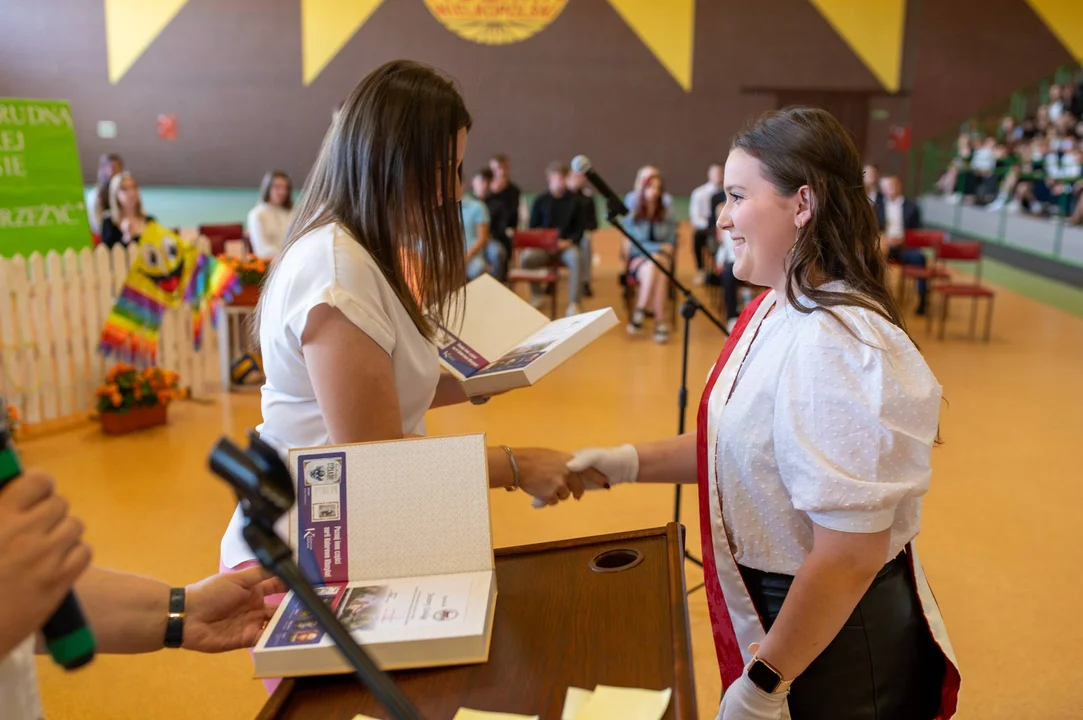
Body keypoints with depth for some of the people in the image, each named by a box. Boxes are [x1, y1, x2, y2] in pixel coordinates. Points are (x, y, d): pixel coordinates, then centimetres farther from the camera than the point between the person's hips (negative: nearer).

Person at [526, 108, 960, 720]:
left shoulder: (836, 346, -29)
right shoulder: (776, 310, 1)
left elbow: (851, 555, -28)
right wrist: (627, 463, 0)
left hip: (831, 639, -8)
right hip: (770, 601, 8)